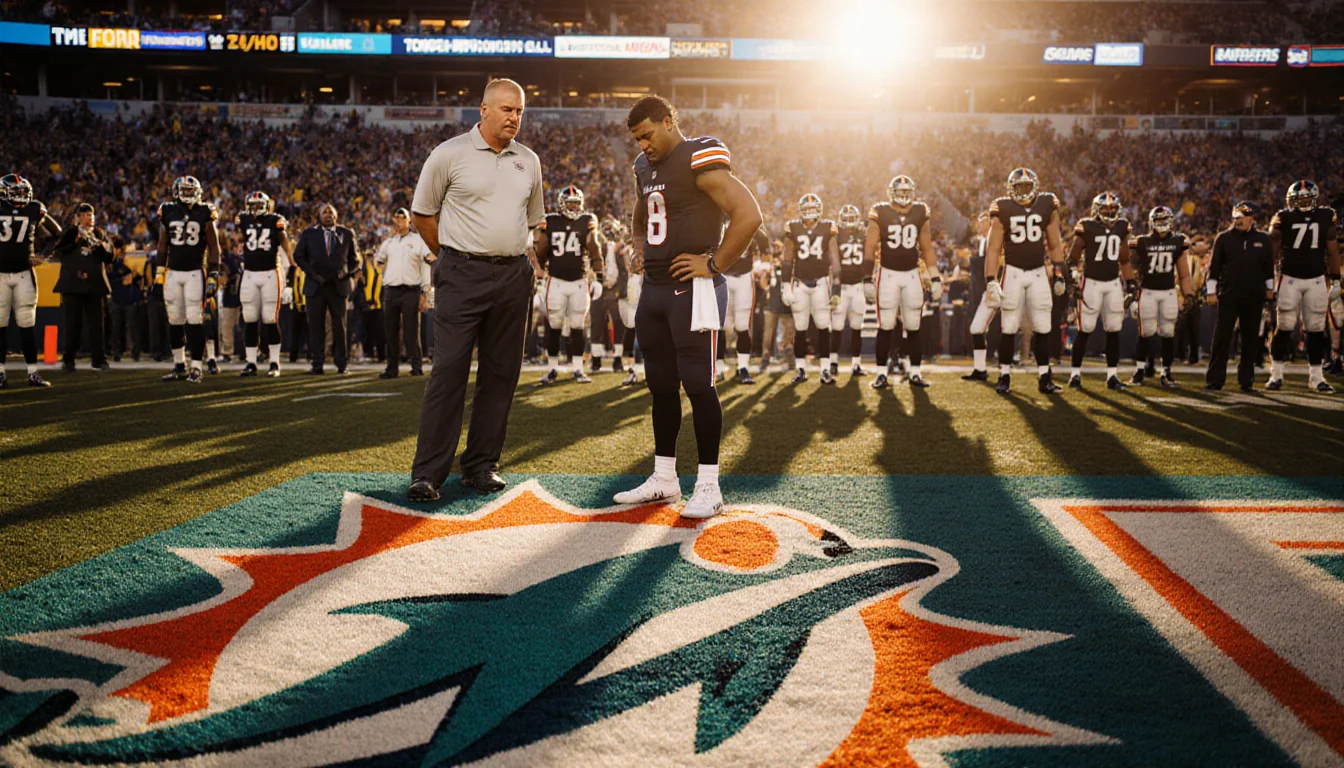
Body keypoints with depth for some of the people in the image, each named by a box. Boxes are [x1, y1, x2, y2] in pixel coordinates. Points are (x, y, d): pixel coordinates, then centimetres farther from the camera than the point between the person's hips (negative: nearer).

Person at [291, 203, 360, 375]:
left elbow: (355, 258, 14)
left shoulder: (347, 233, 8)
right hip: (315, 286, 0)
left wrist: (346, 273, -3)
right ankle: (318, 365, 2)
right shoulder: (309, 233, 7)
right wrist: (312, 273, -4)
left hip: (338, 286, 0)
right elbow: (298, 256, 9)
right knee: (316, 326, -1)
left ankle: (341, 364, 5)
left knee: (340, 326, 0)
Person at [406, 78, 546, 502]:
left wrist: (528, 262, 15)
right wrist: (455, 257, 6)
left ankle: (482, 464, 15)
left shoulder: (529, 162, 12)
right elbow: (423, 213, 5)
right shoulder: (450, 154, -2)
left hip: (513, 276, 5)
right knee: (449, 369, -9)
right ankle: (428, 471, -6)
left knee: (500, 372, 6)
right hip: (463, 276, -5)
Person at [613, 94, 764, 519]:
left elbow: (748, 215, -21)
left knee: (698, 385, -6)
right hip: (654, 288, 9)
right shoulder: (645, 168, 15)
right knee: (661, 385, 12)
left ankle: (709, 485, 2)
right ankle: (664, 478, 21)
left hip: (692, 289, -8)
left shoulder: (700, 160, -12)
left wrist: (714, 265, -17)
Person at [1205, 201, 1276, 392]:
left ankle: (1246, 379, 14)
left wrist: (1269, 289, 13)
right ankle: (1214, 380, 0)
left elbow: (1269, 268, 13)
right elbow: (1214, 267, 1)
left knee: (1250, 340, 7)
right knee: (1221, 338, -3)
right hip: (1228, 297, -2)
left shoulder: (1263, 240, 5)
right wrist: (1211, 291, -2)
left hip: (1254, 298, 2)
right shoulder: (1224, 238, 0)